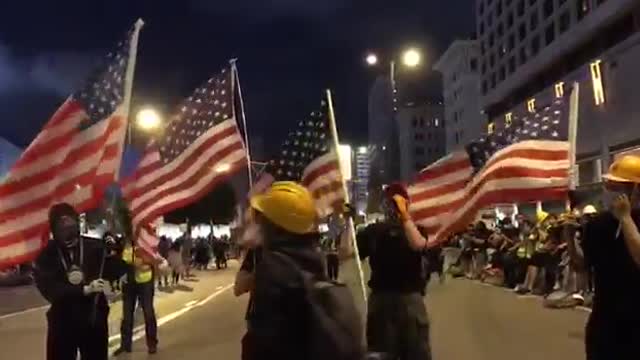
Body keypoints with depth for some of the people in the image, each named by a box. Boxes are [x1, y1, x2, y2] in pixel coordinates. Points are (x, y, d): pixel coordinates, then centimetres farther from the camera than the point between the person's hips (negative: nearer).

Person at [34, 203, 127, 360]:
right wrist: (84, 290, -23)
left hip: (94, 319, 1)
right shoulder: (47, 255, -5)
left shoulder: (94, 248, -5)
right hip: (62, 322, 0)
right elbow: (49, 289, -15)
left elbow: (114, 272, -9)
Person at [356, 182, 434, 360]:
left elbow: (418, 245, -22)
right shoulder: (373, 230, 5)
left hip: (410, 297, -1)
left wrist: (404, 213, -21)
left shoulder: (416, 227, 3)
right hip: (380, 297, 1)